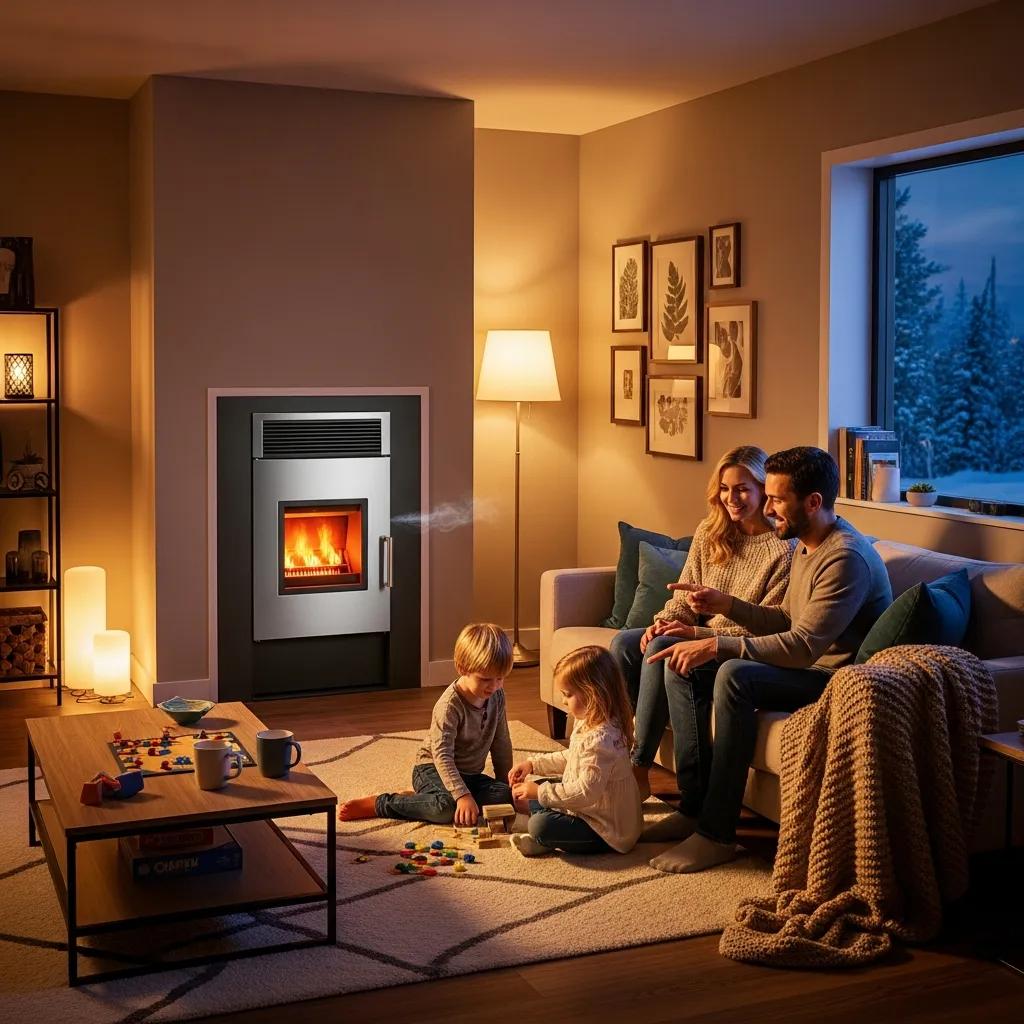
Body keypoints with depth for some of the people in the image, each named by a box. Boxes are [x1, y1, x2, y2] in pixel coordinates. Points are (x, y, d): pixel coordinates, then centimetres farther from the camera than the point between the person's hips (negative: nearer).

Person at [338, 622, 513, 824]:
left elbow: (501, 743, 12)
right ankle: (376, 804, -18)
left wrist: (506, 783, 11)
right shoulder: (449, 705, -23)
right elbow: (442, 754, -29)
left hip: (470, 774, 8)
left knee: (507, 797, -19)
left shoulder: (497, 696, -2)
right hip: (433, 768, -8)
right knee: (446, 807, -38)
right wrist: (462, 795, -38)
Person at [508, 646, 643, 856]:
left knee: (541, 825, -27)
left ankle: (543, 842, 1)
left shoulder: (600, 739, -30)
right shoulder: (588, 724, 4)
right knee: (526, 798, 19)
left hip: (608, 831, -11)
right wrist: (533, 764, 12)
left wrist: (540, 792, -24)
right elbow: (571, 759, 22)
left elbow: (586, 793, -32)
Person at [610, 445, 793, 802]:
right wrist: (664, 623, -10)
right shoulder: (709, 532, 9)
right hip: (700, 638, 7)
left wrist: (698, 633, -23)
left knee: (661, 651, -30)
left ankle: (639, 769, -23)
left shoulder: (783, 549, -13)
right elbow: (684, 593, 12)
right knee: (625, 642, -16)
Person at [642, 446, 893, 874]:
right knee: (684, 664, -2)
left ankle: (717, 834, -24)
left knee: (735, 675, -32)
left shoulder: (846, 558, -22)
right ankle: (694, 805, 0)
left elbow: (803, 646, -29)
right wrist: (726, 604, 0)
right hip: (810, 666, 10)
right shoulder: (807, 546, 10)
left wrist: (716, 646, -29)